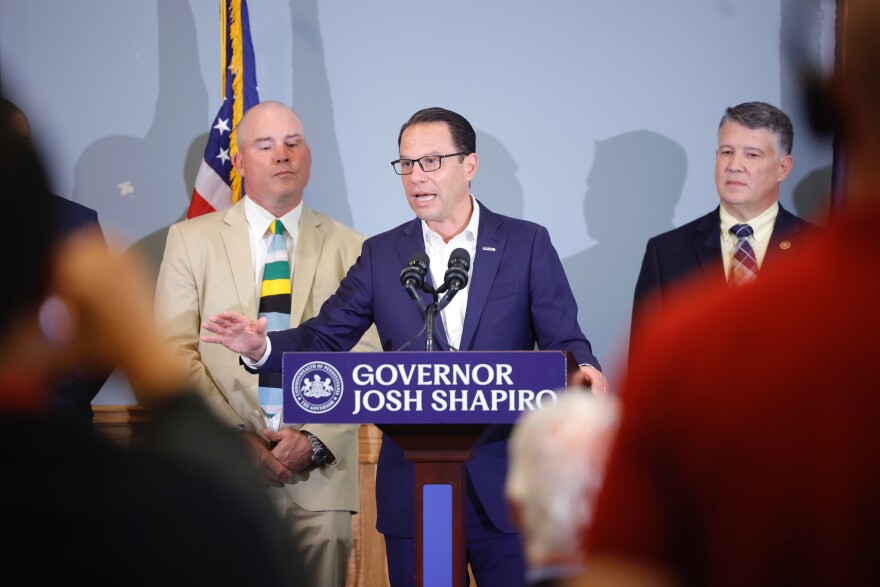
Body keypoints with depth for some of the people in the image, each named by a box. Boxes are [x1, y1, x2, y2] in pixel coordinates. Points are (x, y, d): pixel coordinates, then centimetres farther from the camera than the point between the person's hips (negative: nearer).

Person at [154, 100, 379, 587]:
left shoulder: (350, 250, 10)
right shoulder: (191, 240, 8)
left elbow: (366, 360, 2)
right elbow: (175, 351, 0)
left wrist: (316, 438, -11)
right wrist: (234, 435, -10)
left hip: (320, 476, 0)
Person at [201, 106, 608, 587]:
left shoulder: (527, 244, 3)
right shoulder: (382, 255, 8)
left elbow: (563, 340, -1)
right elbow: (324, 338, 5)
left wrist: (583, 369, -25)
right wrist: (262, 347, -15)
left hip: (506, 485, -1)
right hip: (413, 488, 2)